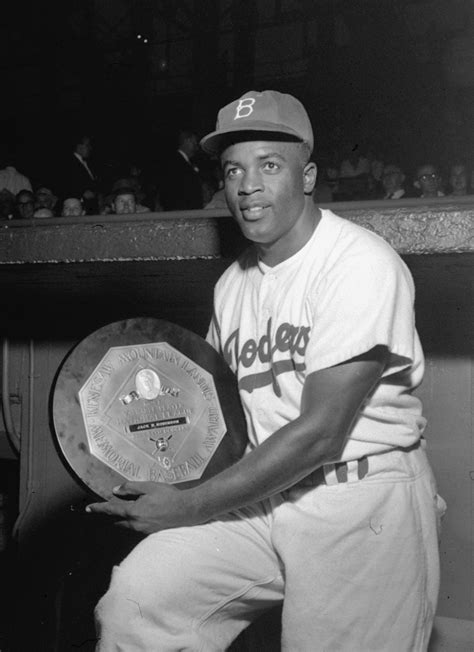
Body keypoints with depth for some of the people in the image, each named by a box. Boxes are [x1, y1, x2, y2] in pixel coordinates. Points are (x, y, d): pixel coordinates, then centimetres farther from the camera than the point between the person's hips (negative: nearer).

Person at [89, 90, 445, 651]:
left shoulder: (362, 265, -15)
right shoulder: (232, 284, 9)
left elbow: (319, 433, -19)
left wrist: (187, 507, -16)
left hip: (364, 505, -5)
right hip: (261, 493, 5)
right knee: (132, 604, -10)